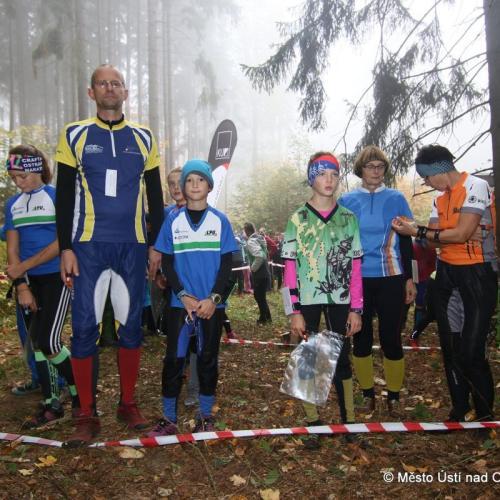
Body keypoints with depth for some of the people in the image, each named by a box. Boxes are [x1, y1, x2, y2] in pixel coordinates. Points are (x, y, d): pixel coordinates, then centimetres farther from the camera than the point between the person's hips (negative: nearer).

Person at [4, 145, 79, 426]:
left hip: (56, 278, -6)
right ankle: (51, 405, 19)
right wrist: (21, 286, -3)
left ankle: (80, 394, 10)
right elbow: (13, 248, 6)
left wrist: (23, 266, -12)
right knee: (36, 344, 7)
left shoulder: (57, 197, -6)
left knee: (49, 342, -12)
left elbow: (61, 242, -13)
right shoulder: (13, 204, 10)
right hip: (29, 281, 6)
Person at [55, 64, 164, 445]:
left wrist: (156, 244, 7)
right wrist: (66, 248, -5)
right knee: (85, 328, -1)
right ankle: (87, 415, 10)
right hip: (88, 246, -2)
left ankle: (128, 403, 22)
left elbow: (156, 197, 12)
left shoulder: (143, 138, 9)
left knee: (131, 325, 7)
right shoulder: (75, 135, 3)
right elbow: (64, 197, 2)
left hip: (133, 246, 2)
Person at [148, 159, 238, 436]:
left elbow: (227, 264, 0)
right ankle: (169, 418, 12)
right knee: (174, 359, 1)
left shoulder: (220, 220, 2)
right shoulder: (173, 220, 4)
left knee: (208, 358, 8)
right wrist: (184, 296, -10)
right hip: (180, 303, 0)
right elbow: (167, 264, 3)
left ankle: (205, 415, 21)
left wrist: (213, 299, -11)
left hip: (212, 304, 0)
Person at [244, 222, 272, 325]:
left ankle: (263, 318, 14)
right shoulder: (259, 238, 10)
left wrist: (253, 268, -19)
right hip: (264, 272, 9)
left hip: (259, 274, -9)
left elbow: (260, 256, -33)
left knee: (259, 296, 4)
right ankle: (267, 317, 25)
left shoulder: (251, 241, -18)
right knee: (261, 296, 18)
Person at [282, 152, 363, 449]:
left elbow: (355, 267, 5)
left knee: (343, 359, 9)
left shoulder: (349, 218, 5)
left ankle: (348, 421, 22)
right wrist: (294, 312, -7)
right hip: (308, 301, -1)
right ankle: (313, 423, 19)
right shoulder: (298, 219, -1)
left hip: (340, 300, 1)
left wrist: (356, 308, 1)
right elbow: (290, 268, -3)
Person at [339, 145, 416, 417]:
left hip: (391, 278, -1)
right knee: (362, 338, 8)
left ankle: (393, 397, 19)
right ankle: (368, 393, 24)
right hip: (357, 279, 1)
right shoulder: (346, 201, 4)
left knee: (391, 337, 3)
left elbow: (405, 241, 7)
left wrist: (409, 278, 2)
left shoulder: (396, 199, 3)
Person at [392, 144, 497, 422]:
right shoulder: (440, 198, 11)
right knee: (450, 348, 12)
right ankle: (459, 411, 26)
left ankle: (485, 414, 13)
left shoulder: (476, 187, -12)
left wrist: (416, 231, -15)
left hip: (477, 274, -8)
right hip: (447, 273, 8)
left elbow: (460, 235, -20)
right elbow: (435, 239, 4)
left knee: (471, 352, -8)